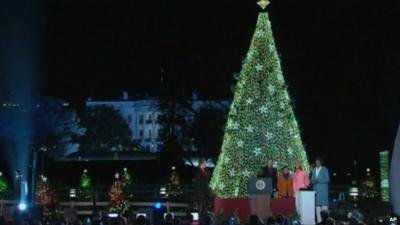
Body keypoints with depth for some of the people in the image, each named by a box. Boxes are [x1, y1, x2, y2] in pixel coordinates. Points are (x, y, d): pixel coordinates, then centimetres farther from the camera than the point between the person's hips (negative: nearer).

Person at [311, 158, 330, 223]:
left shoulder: (324, 169, 0)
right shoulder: (314, 170, 16)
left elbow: (327, 179, -6)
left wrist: (318, 181, -16)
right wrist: (312, 181, -5)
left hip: (323, 189, -5)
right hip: (316, 189, 5)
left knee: (324, 204, -8)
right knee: (317, 205, 1)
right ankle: (319, 220, 3)